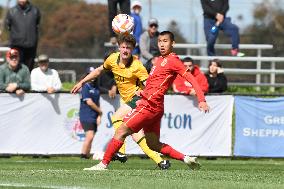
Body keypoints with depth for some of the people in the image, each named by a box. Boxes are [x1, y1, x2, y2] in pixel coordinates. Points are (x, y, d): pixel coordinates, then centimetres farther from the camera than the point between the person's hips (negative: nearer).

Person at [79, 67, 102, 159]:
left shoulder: (96, 88, 16)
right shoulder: (85, 87, -6)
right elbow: (89, 102, -11)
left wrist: (99, 116, 5)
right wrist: (100, 111, 0)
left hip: (94, 117, 7)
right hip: (86, 116, -7)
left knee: (90, 138, 7)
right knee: (90, 136, -19)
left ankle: (87, 156, 11)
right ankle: (83, 156, -17)